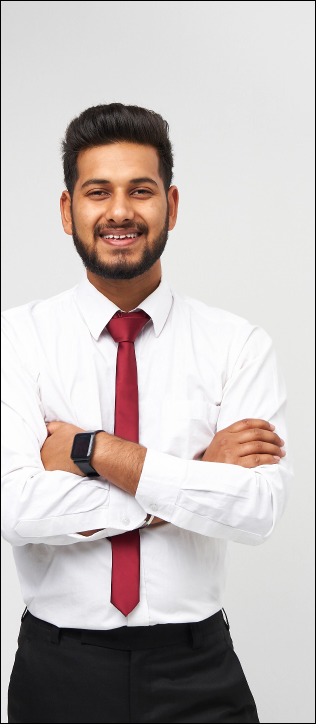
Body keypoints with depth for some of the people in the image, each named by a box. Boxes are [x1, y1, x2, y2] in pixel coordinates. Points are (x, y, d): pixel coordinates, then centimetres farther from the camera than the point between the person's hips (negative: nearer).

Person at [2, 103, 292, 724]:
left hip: (196, 673, 0)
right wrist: (196, 476, -16)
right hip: (59, 669, 0)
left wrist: (94, 451, -18)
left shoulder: (238, 345, -4)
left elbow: (258, 508, -16)